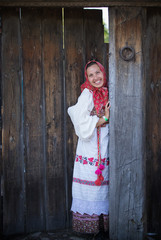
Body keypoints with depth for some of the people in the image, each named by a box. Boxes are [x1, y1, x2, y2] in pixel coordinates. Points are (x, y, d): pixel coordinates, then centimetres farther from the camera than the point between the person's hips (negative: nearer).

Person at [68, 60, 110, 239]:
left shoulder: (106, 94, 10)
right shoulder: (87, 94, -8)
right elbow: (83, 125, -15)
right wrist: (105, 119, -13)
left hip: (104, 150, 6)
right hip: (89, 152, -5)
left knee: (102, 187, 10)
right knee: (89, 187, 1)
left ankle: (102, 223, 20)